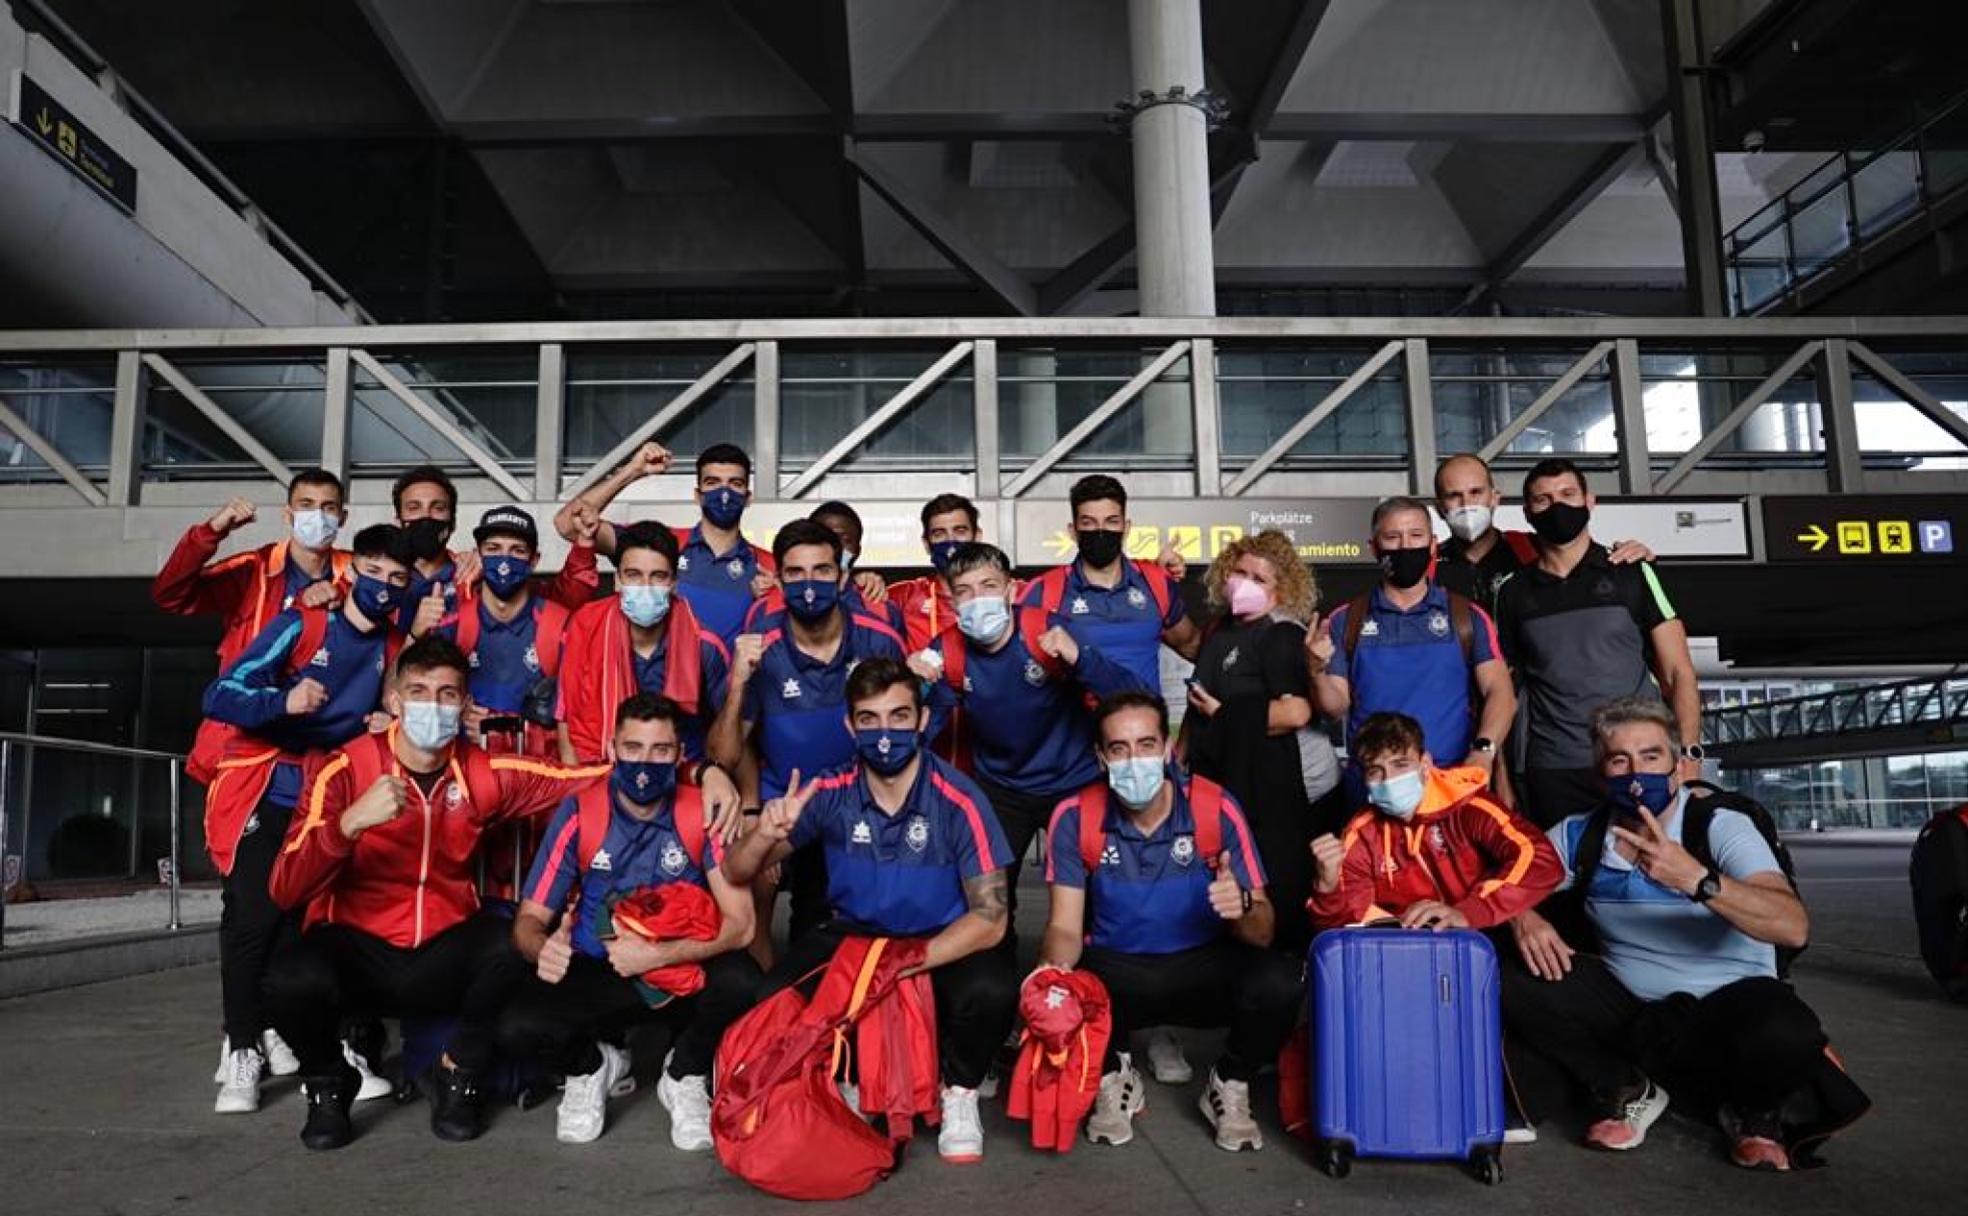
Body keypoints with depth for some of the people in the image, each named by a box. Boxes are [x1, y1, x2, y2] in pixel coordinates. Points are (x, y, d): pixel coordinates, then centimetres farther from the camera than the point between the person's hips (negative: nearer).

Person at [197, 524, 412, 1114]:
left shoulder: (394, 648, 2)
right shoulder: (302, 625, -11)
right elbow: (220, 695, -18)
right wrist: (282, 701, -37)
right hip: (261, 792, -4)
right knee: (253, 914, -13)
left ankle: (273, 1030, 16)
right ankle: (242, 1048, -1)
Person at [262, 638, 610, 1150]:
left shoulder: (485, 773, -3)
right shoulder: (344, 770, -11)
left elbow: (589, 777, -5)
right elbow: (284, 890, -19)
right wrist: (351, 822, -35)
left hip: (444, 957, 2)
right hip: (356, 950, -1)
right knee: (291, 978, -33)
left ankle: (459, 1074, 2)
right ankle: (327, 1083, 4)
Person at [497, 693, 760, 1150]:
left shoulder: (704, 812, -13)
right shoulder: (579, 814, -10)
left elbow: (740, 924, -17)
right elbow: (530, 918, -7)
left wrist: (658, 955, -30)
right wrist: (544, 949, -31)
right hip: (596, 975, 1)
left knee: (738, 980, -33)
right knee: (516, 1030, -26)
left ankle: (684, 1077, 1)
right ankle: (593, 1066, 11)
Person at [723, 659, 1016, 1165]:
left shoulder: (958, 801, -19)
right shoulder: (830, 795, -12)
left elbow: (989, 918, -19)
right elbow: (735, 874, -6)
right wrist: (765, 836, -30)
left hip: (944, 942, -2)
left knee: (991, 990, -33)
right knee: (779, 997, -25)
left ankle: (960, 1093, 2)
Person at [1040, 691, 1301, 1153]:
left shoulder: (1215, 809, -13)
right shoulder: (1075, 818, -10)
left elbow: (1262, 934, -10)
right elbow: (1065, 927, -9)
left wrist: (1243, 907, -35)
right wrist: (1051, 969, -33)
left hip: (1204, 967, 0)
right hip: (1115, 969, 0)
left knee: (1279, 984, -30)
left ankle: (1229, 1088, 4)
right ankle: (1113, 1078, 6)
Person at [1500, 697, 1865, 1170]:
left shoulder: (1722, 828, -15)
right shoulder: (1579, 835, -3)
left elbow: (1793, 928, -29)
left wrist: (1696, 879, -44)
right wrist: (1523, 918, -20)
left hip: (1728, 1003, -3)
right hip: (1627, 1003, 3)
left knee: (1785, 1033, -37)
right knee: (1511, 979, -18)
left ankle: (1752, 1109, 1)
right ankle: (1628, 1090, 3)